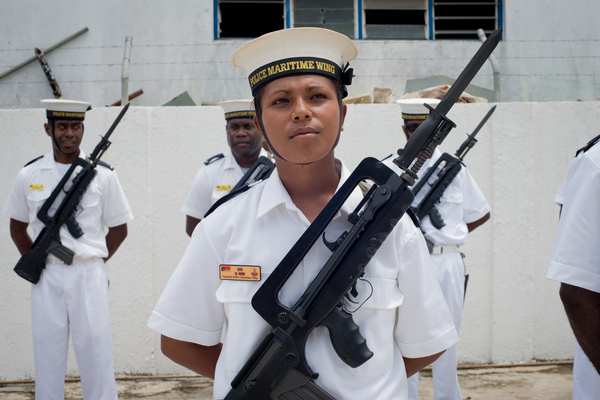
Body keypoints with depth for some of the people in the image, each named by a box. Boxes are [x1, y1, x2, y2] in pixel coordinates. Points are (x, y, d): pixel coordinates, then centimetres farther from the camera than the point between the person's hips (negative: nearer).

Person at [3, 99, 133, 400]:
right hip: (47, 277, 2)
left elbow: (119, 228, 7)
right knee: (47, 353, 7)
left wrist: (92, 263, 2)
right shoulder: (29, 176, 5)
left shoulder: (103, 175, 1)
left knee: (96, 351, 1)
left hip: (89, 276, -1)